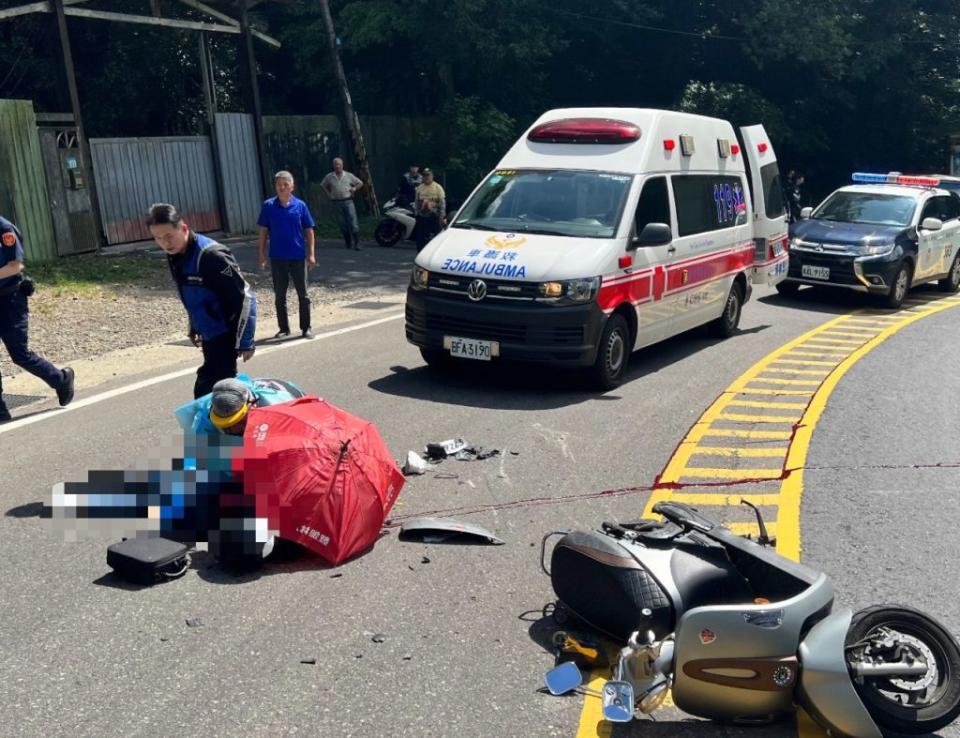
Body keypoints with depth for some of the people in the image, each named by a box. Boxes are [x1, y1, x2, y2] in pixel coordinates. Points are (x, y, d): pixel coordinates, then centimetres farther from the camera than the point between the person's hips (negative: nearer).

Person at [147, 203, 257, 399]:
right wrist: (193, 328, 22)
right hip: (209, 335, 9)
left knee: (205, 391, -10)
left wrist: (245, 342, -19)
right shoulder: (174, 256, 3)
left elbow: (244, 296, -21)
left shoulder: (211, 255, -23)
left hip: (225, 335, -9)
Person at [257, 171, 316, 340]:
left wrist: (311, 253, -3)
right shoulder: (268, 206, -2)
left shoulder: (300, 205, -3)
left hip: (298, 256, -1)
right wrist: (262, 253, 1)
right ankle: (284, 328, 21)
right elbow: (263, 230, 4)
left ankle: (306, 328, 15)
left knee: (302, 294, 5)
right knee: (280, 295, 9)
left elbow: (308, 230, 1)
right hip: (277, 257, 1)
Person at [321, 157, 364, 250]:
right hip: (337, 203, 1)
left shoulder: (349, 175, 4)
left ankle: (357, 244, -6)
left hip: (348, 202, -1)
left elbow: (360, 183, 15)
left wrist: (354, 189, -1)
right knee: (343, 225, 4)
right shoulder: (329, 177, 5)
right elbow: (323, 185, 21)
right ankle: (349, 244, 13)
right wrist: (329, 194, 8)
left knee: (353, 223, -9)